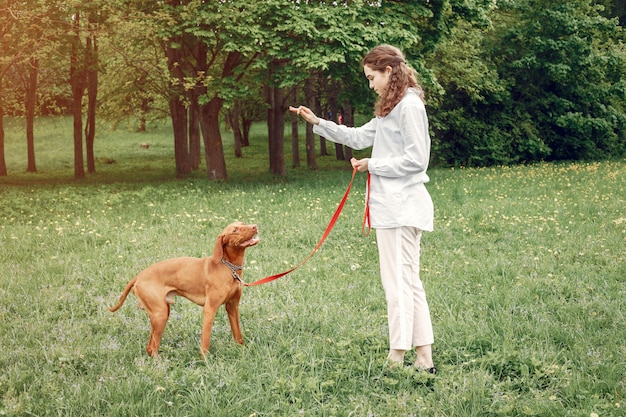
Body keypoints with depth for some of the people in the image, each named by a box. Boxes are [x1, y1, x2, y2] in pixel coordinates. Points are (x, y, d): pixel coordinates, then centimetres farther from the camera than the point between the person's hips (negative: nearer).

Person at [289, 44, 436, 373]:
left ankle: (396, 358, -2)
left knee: (397, 282, -6)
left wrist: (373, 165, -9)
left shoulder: (409, 106, -13)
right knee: (408, 281, 10)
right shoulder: (391, 108, 18)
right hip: (390, 204, 10)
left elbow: (416, 160, -18)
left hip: (401, 205, -10)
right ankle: (424, 359, 14)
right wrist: (318, 123, 20)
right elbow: (360, 137, 25)